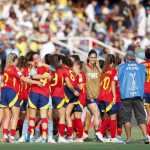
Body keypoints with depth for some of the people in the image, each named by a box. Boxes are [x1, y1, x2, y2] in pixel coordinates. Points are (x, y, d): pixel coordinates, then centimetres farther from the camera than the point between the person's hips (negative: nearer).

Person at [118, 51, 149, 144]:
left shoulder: (121, 67, 6)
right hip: (138, 95, 1)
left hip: (125, 95, -1)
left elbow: (118, 80, 11)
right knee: (141, 117, 4)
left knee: (126, 117, 5)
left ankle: (129, 138, 0)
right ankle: (145, 136, -11)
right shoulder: (142, 67, 10)